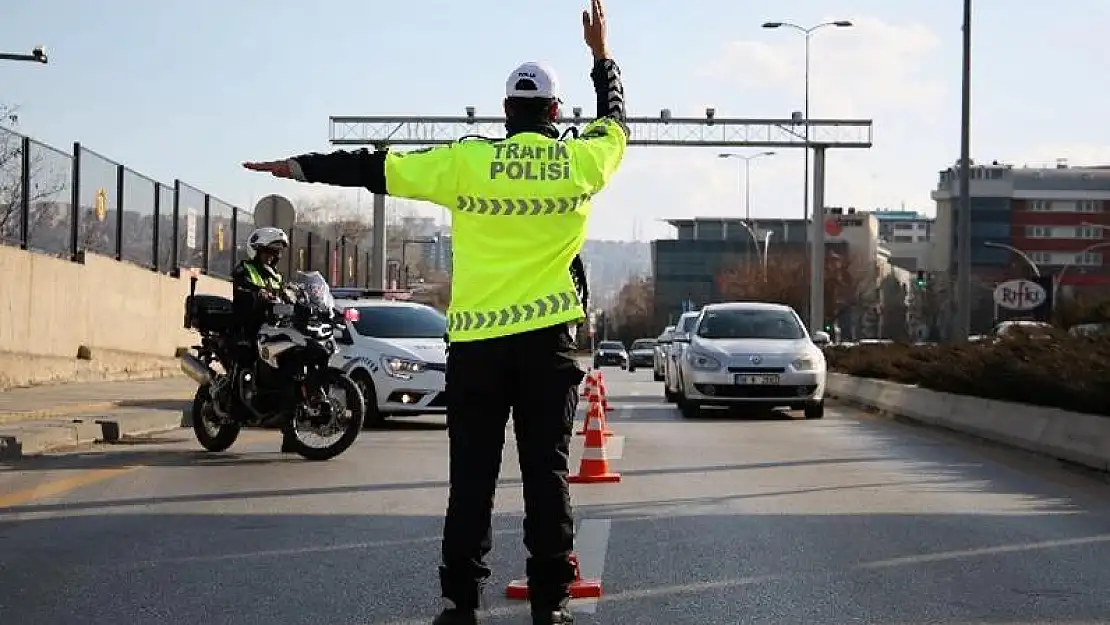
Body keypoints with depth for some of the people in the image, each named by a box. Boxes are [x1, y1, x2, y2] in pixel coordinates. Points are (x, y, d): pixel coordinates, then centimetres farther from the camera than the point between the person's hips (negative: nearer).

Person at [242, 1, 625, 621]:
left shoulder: (467, 163, -3)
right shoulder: (581, 162, 1)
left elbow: (375, 167, 3)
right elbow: (616, 121, 23)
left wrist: (300, 166, 13)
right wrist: (602, 54, 36)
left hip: (476, 338, 0)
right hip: (547, 338, 0)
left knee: (472, 477, 4)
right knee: (547, 472, 4)